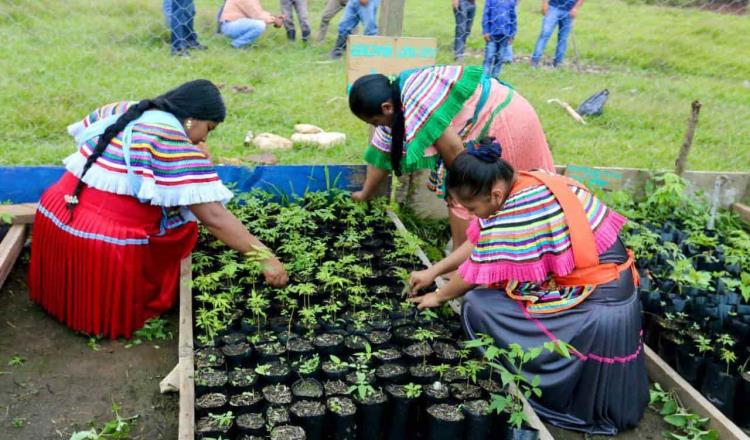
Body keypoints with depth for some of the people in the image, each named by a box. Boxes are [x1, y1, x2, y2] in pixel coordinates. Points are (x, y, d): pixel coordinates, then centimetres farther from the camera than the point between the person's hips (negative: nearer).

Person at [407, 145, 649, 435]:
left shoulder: (515, 216, -25)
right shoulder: (531, 183, 2)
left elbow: (475, 272, -9)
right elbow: (477, 244, 12)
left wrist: (439, 297, 9)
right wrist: (433, 272, 17)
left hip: (594, 311, -9)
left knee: (476, 305, -7)